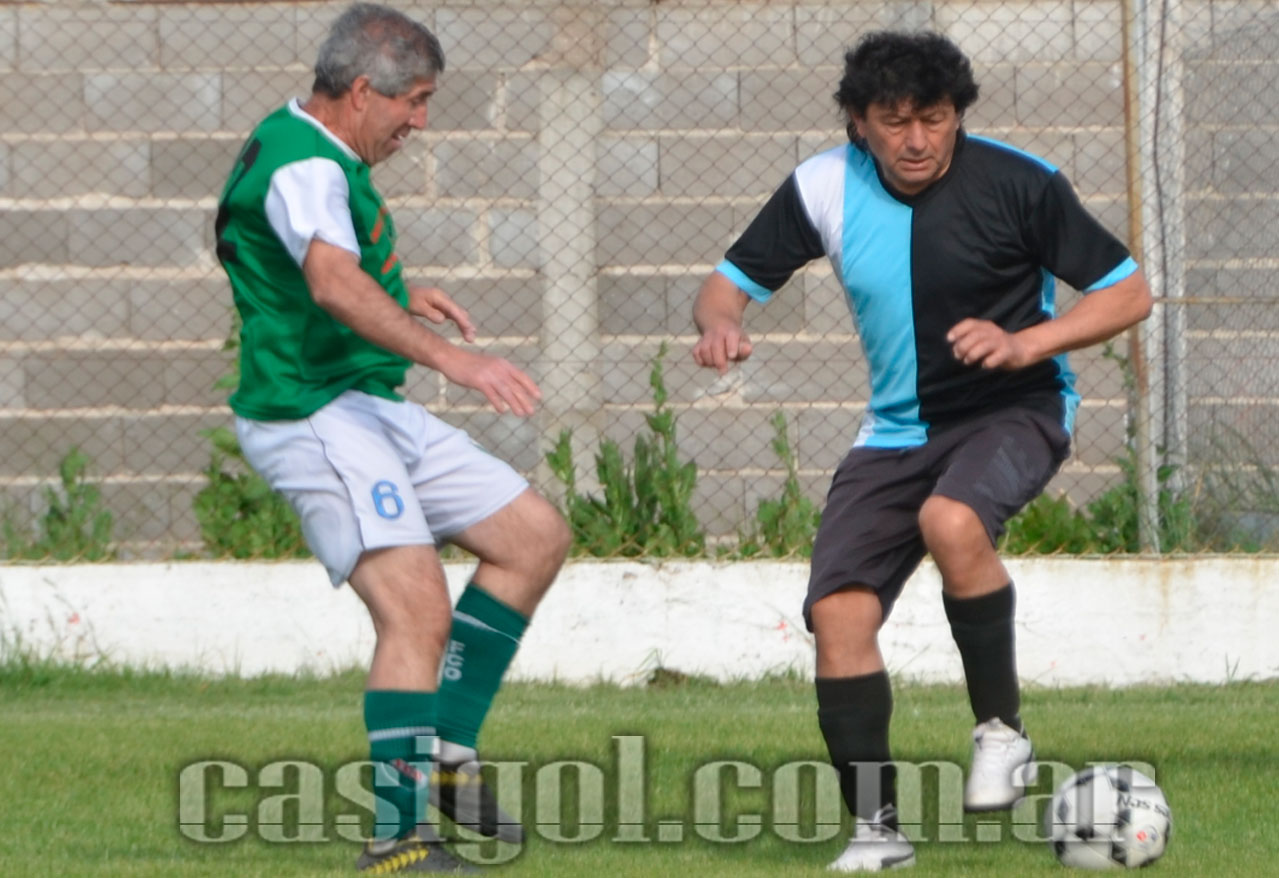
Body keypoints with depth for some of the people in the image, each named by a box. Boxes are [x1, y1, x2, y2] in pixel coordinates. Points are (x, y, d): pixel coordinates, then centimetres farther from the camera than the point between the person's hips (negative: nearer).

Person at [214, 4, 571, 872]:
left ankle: (444, 752, 12)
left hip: (373, 409, 11)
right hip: (313, 417, -11)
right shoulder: (301, 167, -20)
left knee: (537, 536, 10)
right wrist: (449, 356, -49)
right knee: (419, 608, -24)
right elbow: (333, 284, -40)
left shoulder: (320, 157, 15)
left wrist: (400, 293, 26)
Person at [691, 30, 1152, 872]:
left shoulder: (1019, 184, -14)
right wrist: (721, 322, -19)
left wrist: (1024, 344, -23)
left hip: (1014, 410, -4)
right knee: (838, 608, -11)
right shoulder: (825, 188, -5)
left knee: (951, 520, -36)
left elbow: (1127, 292, -8)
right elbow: (734, 279, 6)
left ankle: (1003, 731, -16)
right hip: (897, 428, 4)